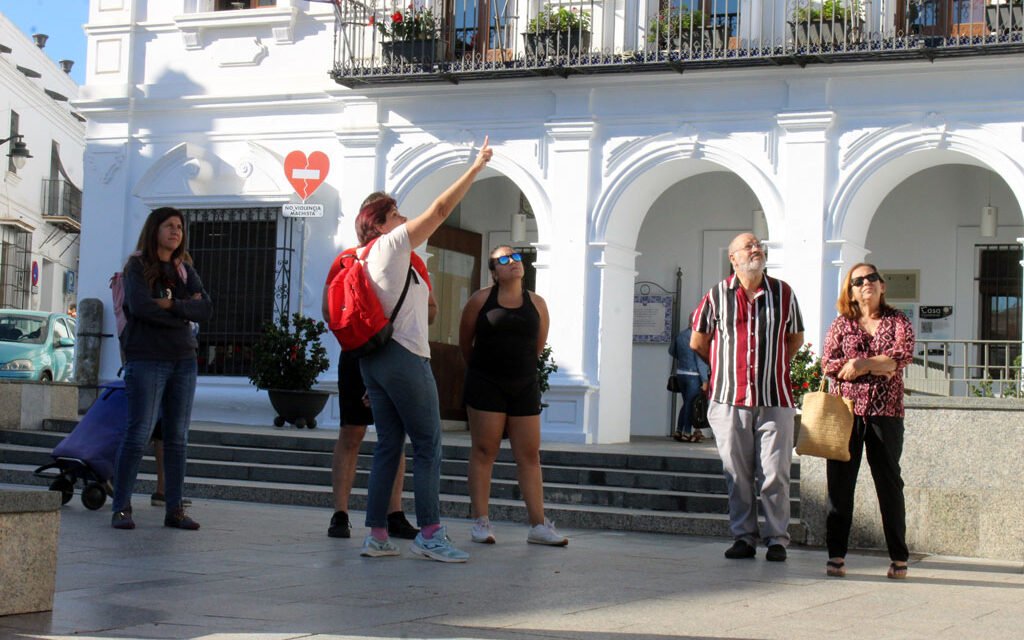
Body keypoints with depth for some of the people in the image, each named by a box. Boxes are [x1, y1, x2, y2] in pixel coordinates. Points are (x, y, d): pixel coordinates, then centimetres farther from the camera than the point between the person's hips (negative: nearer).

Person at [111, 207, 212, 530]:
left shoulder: (185, 270, 15)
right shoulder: (137, 266, 1)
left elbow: (206, 309, 2)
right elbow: (140, 306, -15)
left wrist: (172, 304, -13)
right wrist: (184, 313, -7)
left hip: (184, 361, 5)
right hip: (146, 359, -5)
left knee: (178, 438, 4)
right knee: (138, 434, -7)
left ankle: (175, 510, 8)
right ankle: (121, 508, -2)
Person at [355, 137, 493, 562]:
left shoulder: (370, 259, 20)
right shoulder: (392, 245, -3)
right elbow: (440, 210, -8)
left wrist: (373, 382, 17)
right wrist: (475, 168, -1)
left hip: (374, 359, 9)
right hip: (404, 356, -9)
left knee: (388, 446, 8)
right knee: (428, 446, -6)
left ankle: (376, 535, 7)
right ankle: (430, 534, -7)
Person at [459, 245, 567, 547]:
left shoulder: (537, 303, 5)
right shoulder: (480, 300, -3)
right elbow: (465, 343, 8)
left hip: (525, 386, 3)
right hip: (486, 386, -3)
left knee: (529, 456, 2)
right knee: (484, 451, -1)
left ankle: (538, 525, 4)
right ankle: (480, 522, 2)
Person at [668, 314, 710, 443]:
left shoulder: (680, 335, 5)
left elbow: (671, 351, 19)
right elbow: (701, 360, -17)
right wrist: (705, 380, -14)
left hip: (680, 373, 7)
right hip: (693, 375, -7)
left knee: (686, 402, 17)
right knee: (691, 403, 2)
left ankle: (678, 431, 17)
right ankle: (687, 433, 5)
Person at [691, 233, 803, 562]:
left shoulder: (783, 293, 7)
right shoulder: (718, 295, 4)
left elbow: (795, 339, 20)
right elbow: (698, 342, 15)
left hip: (775, 400, 0)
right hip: (730, 400, 0)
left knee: (775, 473, -2)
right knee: (737, 475, 4)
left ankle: (776, 539, 8)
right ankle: (743, 537, 13)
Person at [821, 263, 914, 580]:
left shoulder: (898, 322, 9)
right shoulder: (841, 324, 11)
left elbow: (903, 355, -10)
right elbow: (828, 364, -2)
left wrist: (859, 364, -11)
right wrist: (880, 365, -10)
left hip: (886, 412, -1)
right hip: (845, 410, 1)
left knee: (889, 484, 2)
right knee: (840, 483, -1)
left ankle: (898, 558, 8)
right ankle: (836, 554, 3)